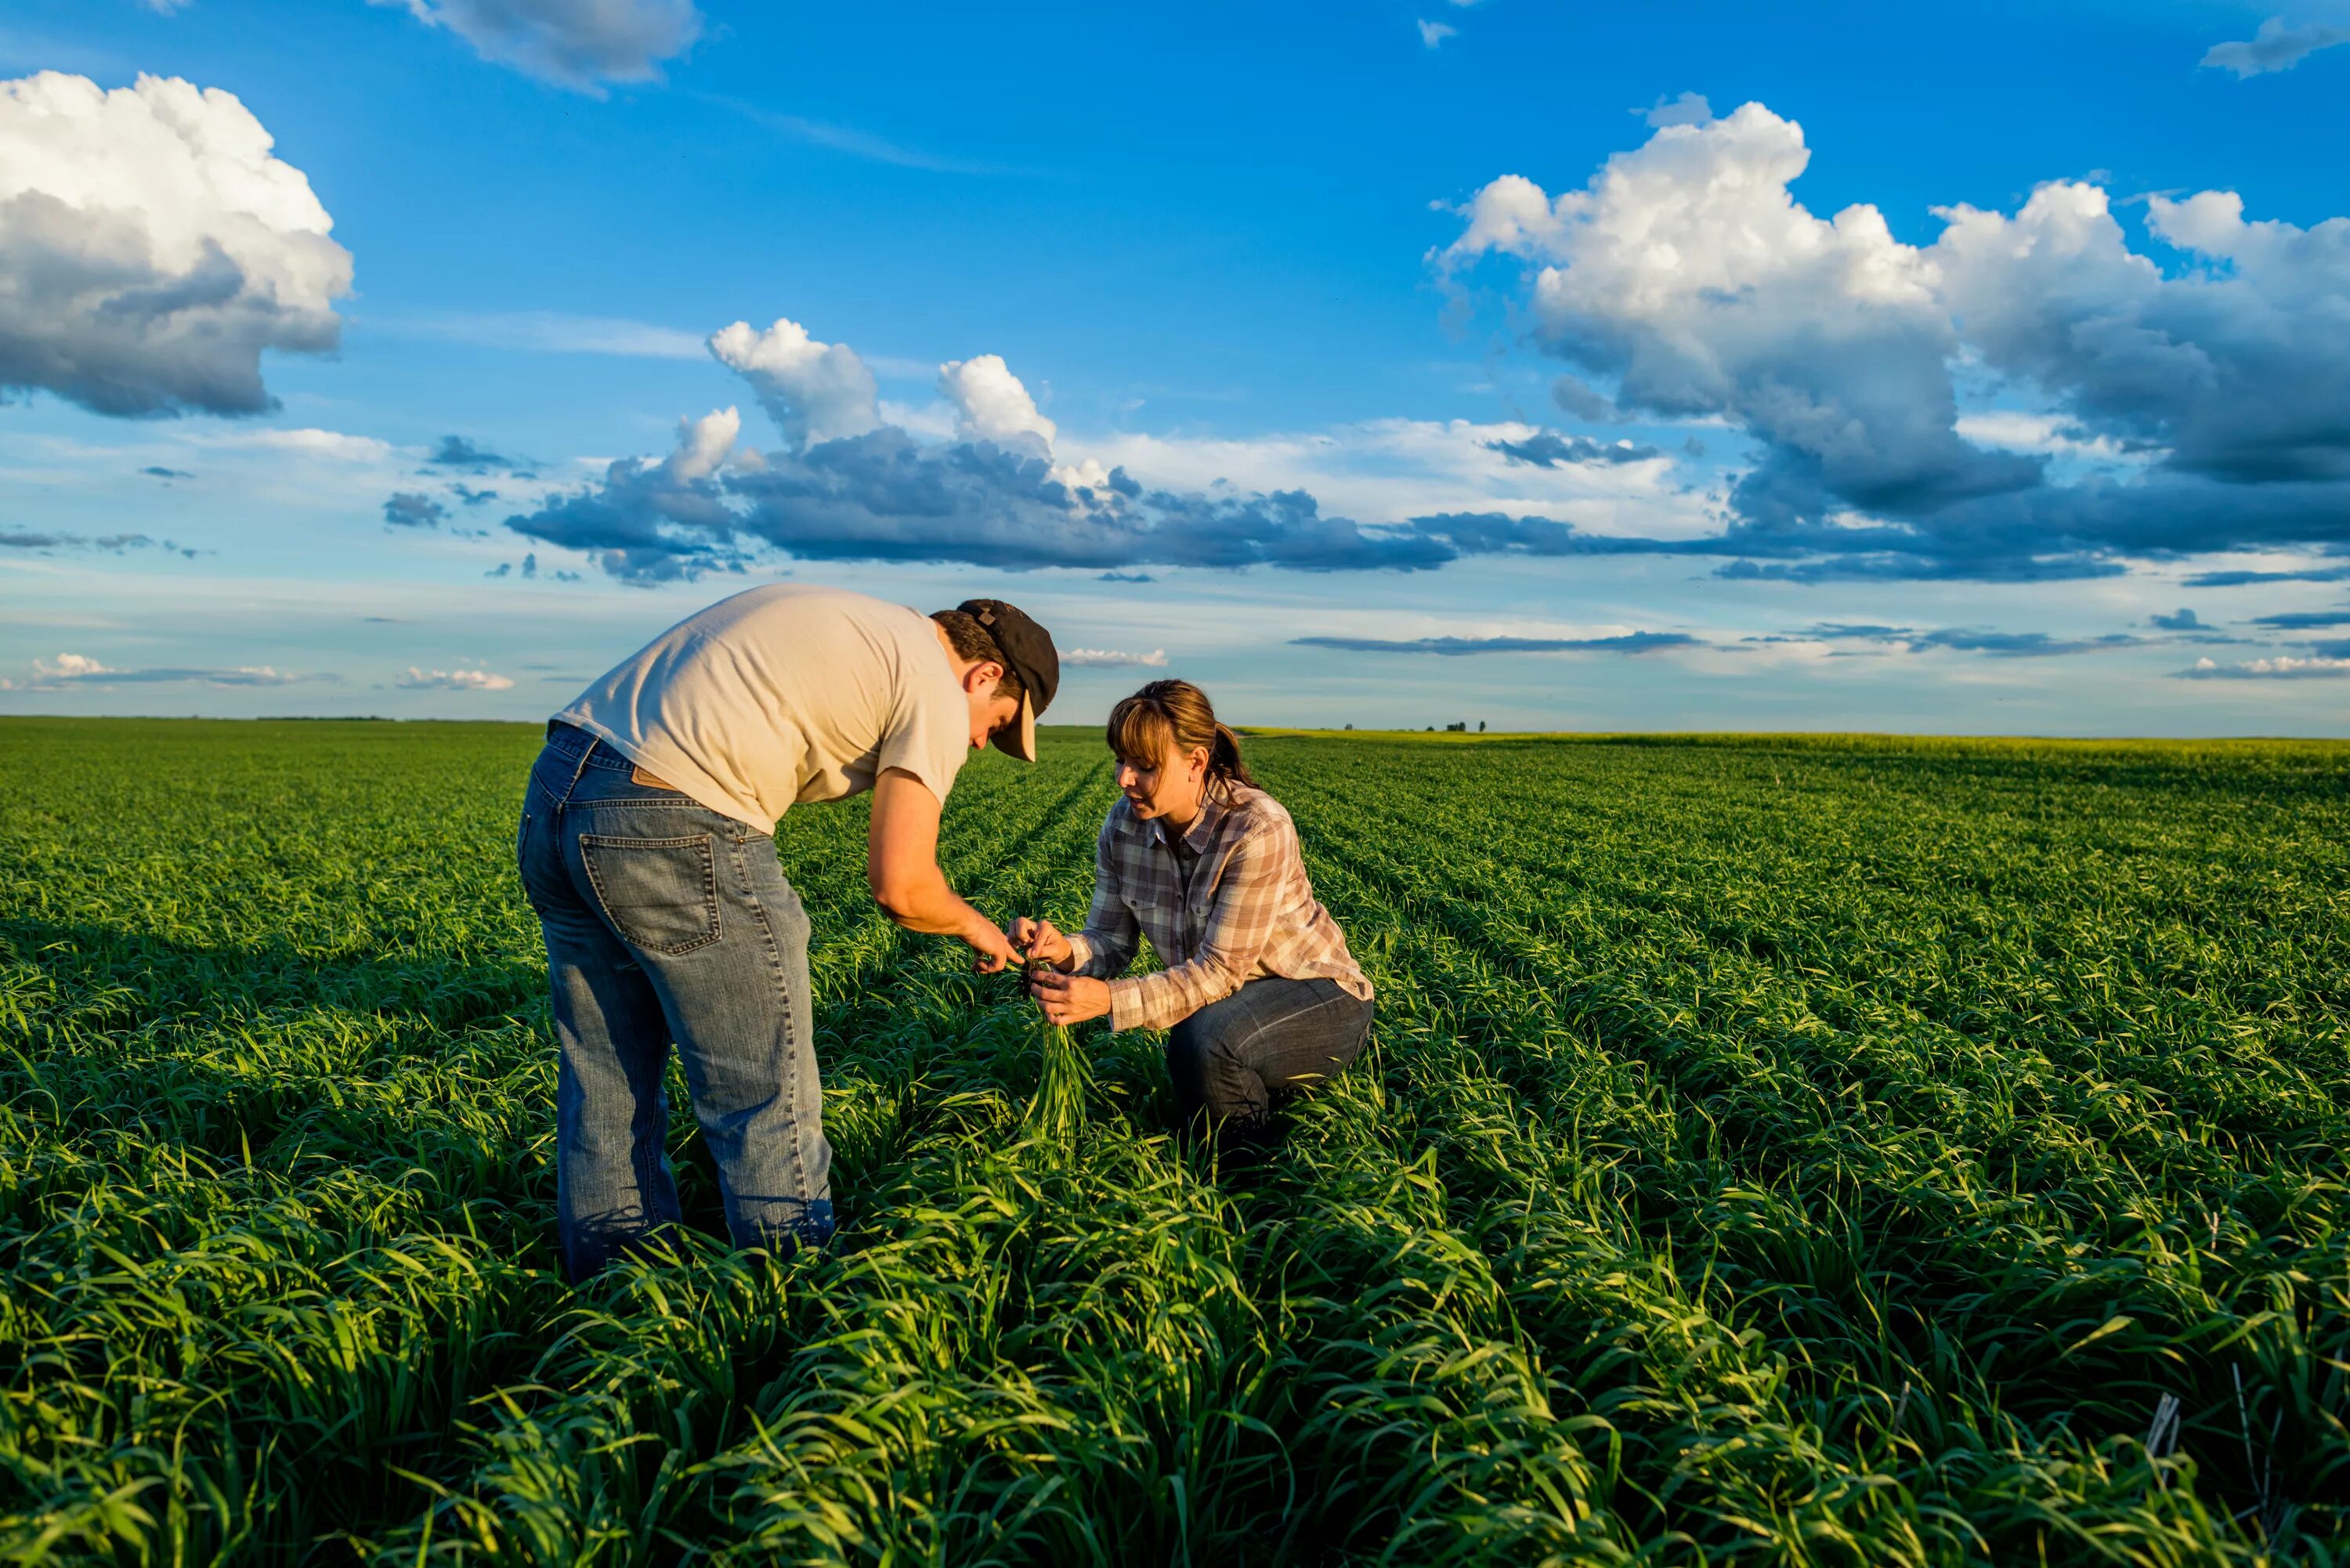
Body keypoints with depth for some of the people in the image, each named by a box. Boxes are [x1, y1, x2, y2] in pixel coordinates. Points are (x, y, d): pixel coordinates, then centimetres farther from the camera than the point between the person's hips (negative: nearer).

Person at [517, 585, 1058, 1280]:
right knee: (768, 1099, 6)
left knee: (603, 1078, 21)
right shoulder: (935, 690, 0)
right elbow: (900, 886, -5)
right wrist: (974, 925, 15)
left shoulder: (830, 616, 26)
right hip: (672, 830, -9)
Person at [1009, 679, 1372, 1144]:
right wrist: (1065, 950, -30)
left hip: (1323, 999, -6)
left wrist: (1109, 998, -42)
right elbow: (1111, 942, -6)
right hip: (1237, 999, 6)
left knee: (1203, 1038, -33)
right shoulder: (1123, 825, -8)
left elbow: (1219, 971, -29)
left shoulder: (1258, 831, -28)